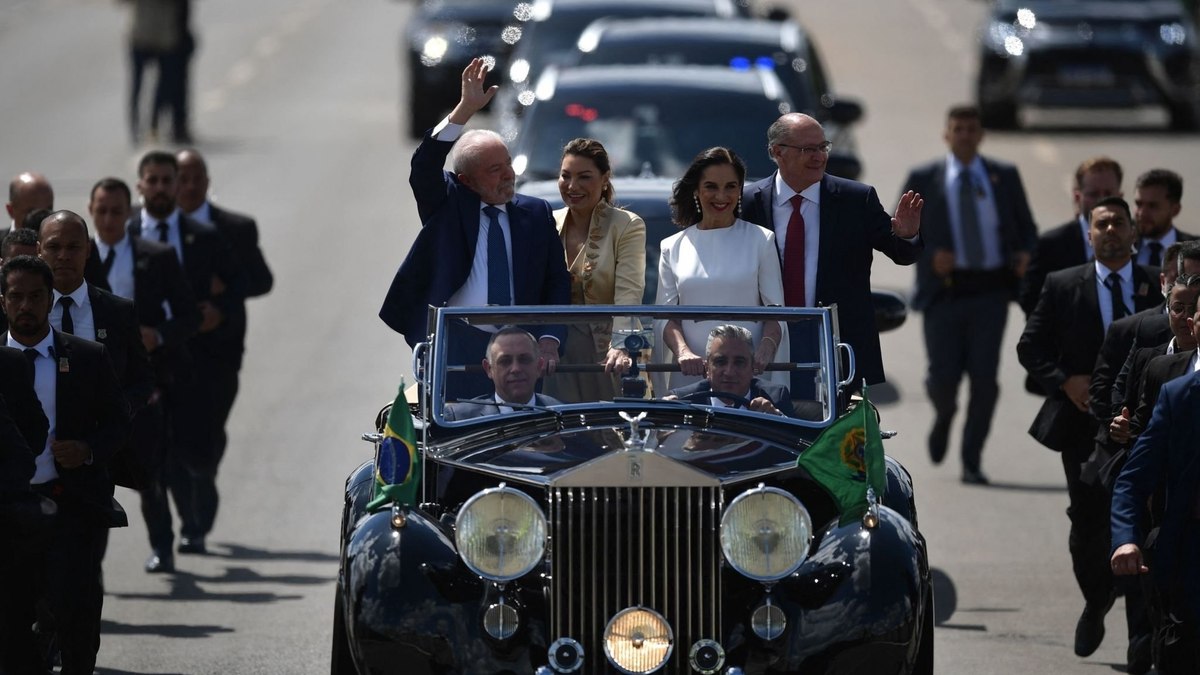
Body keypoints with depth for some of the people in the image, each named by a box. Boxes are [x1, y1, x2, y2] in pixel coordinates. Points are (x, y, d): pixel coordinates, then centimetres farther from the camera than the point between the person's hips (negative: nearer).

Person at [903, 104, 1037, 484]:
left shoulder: (1004, 177, 12)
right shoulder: (923, 180, 7)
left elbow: (1025, 227, 17)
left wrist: (1025, 254, -5)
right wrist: (929, 255, -12)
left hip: (990, 292, 1)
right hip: (945, 291, -1)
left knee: (985, 378, -7)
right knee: (944, 376, -6)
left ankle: (971, 463, 4)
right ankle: (944, 415, 31)